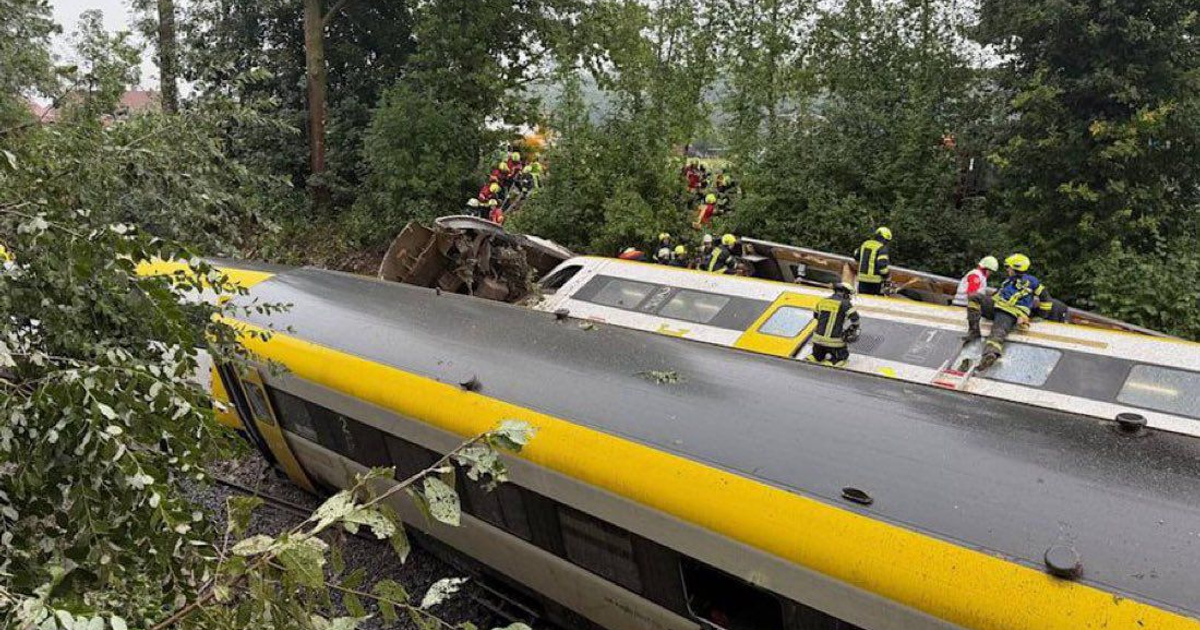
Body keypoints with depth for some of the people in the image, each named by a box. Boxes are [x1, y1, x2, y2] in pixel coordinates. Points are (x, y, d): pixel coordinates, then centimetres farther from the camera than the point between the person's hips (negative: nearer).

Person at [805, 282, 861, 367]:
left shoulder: (823, 301, 9)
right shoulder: (845, 303, -7)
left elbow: (816, 315, 24)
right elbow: (855, 318, -13)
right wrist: (852, 330, 7)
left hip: (818, 338, 5)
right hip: (834, 341, -5)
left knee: (817, 356, 27)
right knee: (842, 358, 16)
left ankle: (807, 360, -2)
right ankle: (828, 364, -10)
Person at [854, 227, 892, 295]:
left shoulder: (865, 244, 10)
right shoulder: (882, 248, -12)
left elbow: (856, 256, 25)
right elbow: (883, 264, -21)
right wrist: (886, 278, -8)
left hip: (862, 278, 6)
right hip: (875, 280, -6)